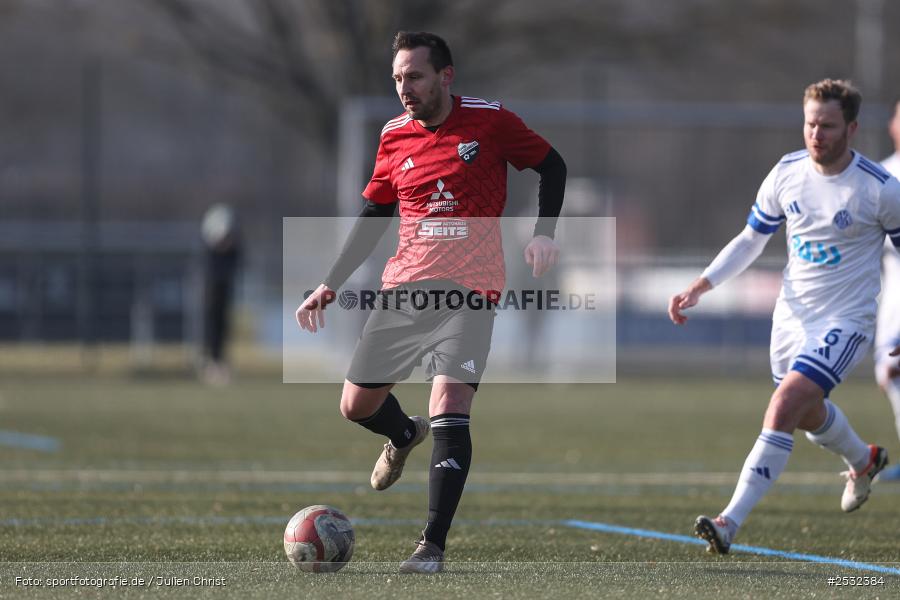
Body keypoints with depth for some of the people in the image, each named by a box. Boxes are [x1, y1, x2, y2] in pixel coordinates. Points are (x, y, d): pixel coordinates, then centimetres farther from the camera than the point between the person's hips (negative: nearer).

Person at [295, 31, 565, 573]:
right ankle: (405, 436, 46)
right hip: (403, 288, 5)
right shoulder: (394, 137, 7)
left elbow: (551, 166, 8)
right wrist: (330, 286, 15)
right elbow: (374, 215, 18)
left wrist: (544, 234, -5)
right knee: (357, 405, 9)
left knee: (449, 408, -19)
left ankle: (434, 545, -14)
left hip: (469, 293, -5)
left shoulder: (489, 121, -4)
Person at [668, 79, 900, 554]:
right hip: (792, 314, 6)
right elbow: (751, 239, 9)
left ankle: (731, 522, -26)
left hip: (845, 320, -6)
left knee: (785, 405, -23)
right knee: (809, 413, 23)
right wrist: (699, 287, 0)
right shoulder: (787, 173, -3)